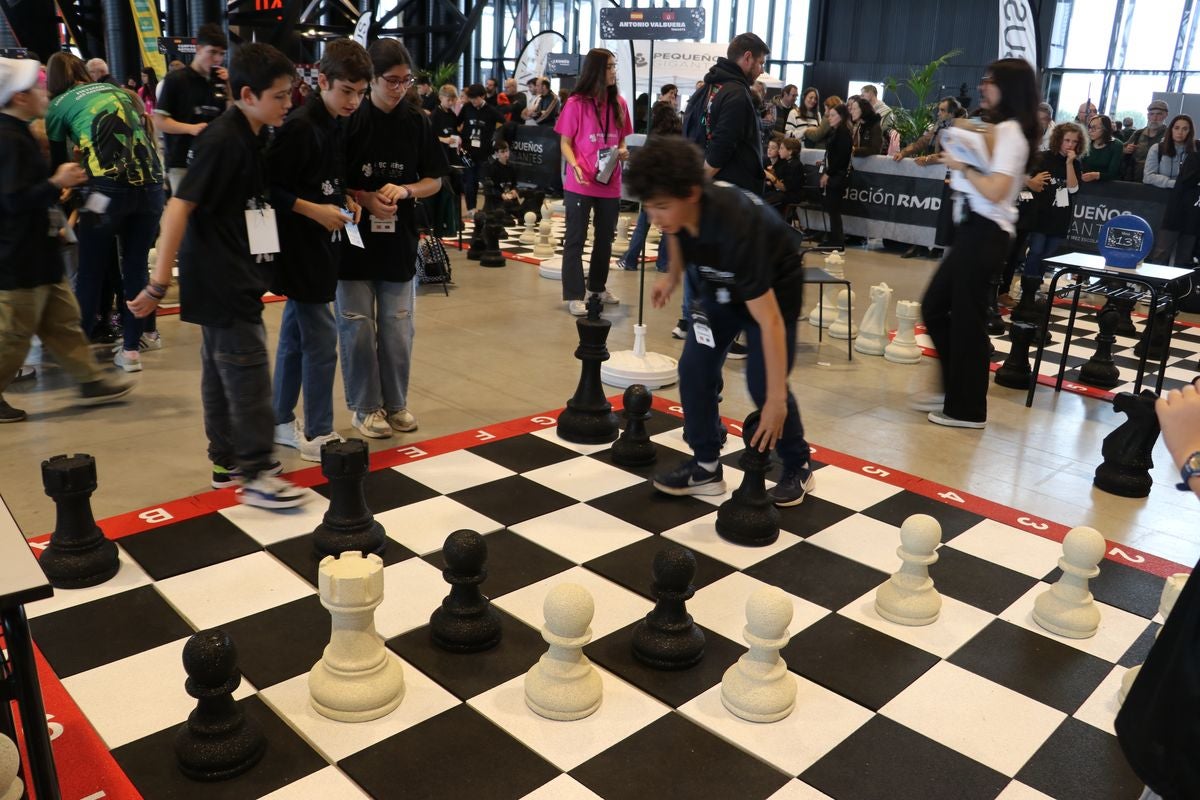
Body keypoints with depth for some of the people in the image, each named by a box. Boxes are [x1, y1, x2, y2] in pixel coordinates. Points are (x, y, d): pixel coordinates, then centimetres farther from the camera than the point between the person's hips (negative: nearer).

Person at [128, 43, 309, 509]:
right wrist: (158, 285, -22)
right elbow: (178, 208, -21)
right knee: (248, 375, -6)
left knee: (222, 373, 14)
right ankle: (256, 475, 1)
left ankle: (228, 462, 23)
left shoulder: (247, 138, 11)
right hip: (222, 281, -9)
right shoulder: (222, 140, -17)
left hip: (232, 279, 9)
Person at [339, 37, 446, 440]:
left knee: (398, 328, 8)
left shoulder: (417, 123, 3)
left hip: (399, 241, 2)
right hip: (353, 240, -2)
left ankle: (395, 402, 23)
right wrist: (364, 199, -17)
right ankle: (366, 406, 17)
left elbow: (435, 181, 7)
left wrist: (404, 190, -13)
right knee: (357, 327, 3)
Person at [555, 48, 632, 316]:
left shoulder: (619, 104, 6)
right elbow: (565, 143, -5)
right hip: (580, 184, -5)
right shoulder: (576, 103, -8)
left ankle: (598, 286, 33)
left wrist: (623, 151, -5)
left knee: (605, 237, 16)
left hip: (610, 183, 5)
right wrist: (575, 166, -23)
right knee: (575, 238, 0)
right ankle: (573, 296, 3)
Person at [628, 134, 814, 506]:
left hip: (775, 285, -6)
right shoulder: (681, 208, -24)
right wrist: (673, 275, 0)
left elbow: (769, 320, -43)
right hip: (722, 284, 6)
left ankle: (798, 467, 13)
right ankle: (706, 466, 7)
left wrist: (776, 399, -43)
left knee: (762, 384, -12)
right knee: (694, 368, -6)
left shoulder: (735, 227, -42)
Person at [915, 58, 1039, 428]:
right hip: (973, 229, 10)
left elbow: (995, 191, -22)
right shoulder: (994, 129, 18)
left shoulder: (1010, 132, -11)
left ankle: (967, 408, 9)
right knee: (934, 306, 13)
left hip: (987, 233, -10)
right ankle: (955, 390, 24)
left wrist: (962, 165, -12)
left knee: (966, 317, -3)